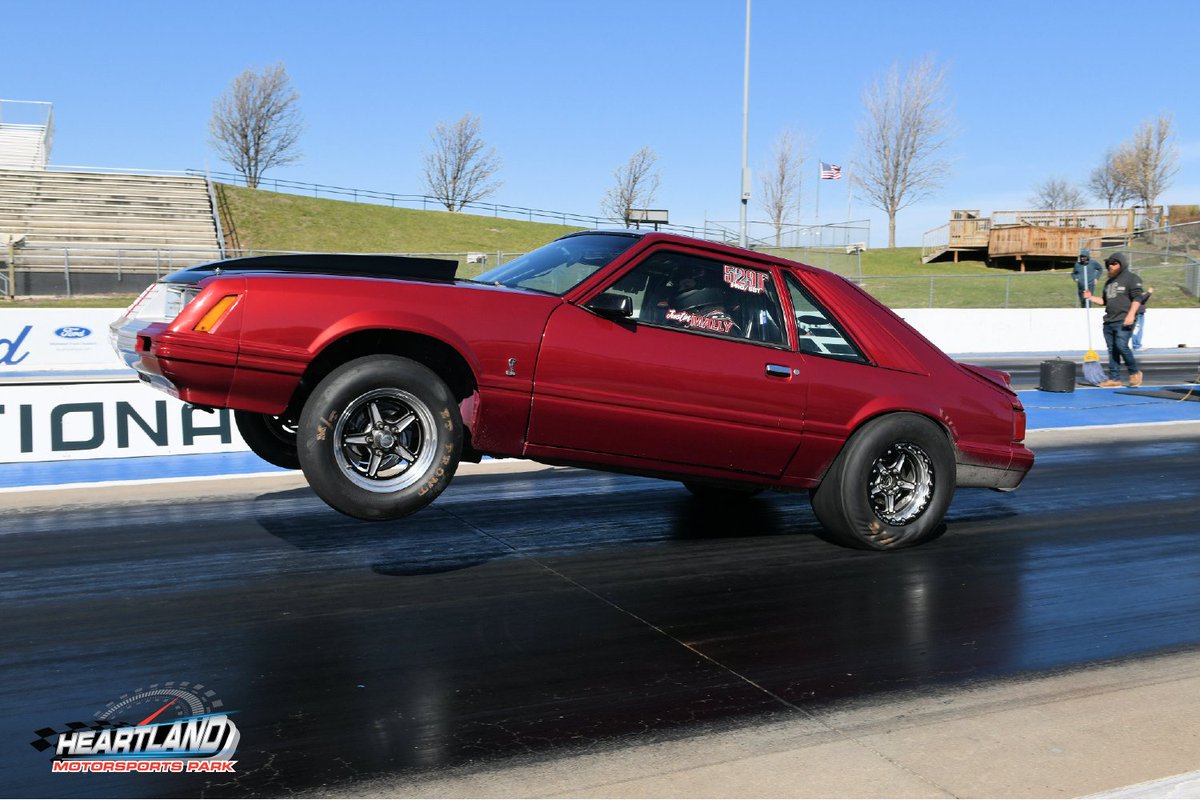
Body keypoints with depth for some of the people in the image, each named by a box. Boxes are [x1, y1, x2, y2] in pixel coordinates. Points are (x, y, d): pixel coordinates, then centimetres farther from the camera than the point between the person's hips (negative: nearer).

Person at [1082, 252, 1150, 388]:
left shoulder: (1131, 278, -2)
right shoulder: (1109, 282, 22)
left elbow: (1137, 298, -10)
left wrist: (1131, 315, -21)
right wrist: (1091, 297, 15)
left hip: (1123, 321, -8)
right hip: (1109, 321, 8)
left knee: (1121, 346, -19)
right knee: (1112, 350, 5)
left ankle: (1135, 372, 0)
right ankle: (1114, 378, 7)